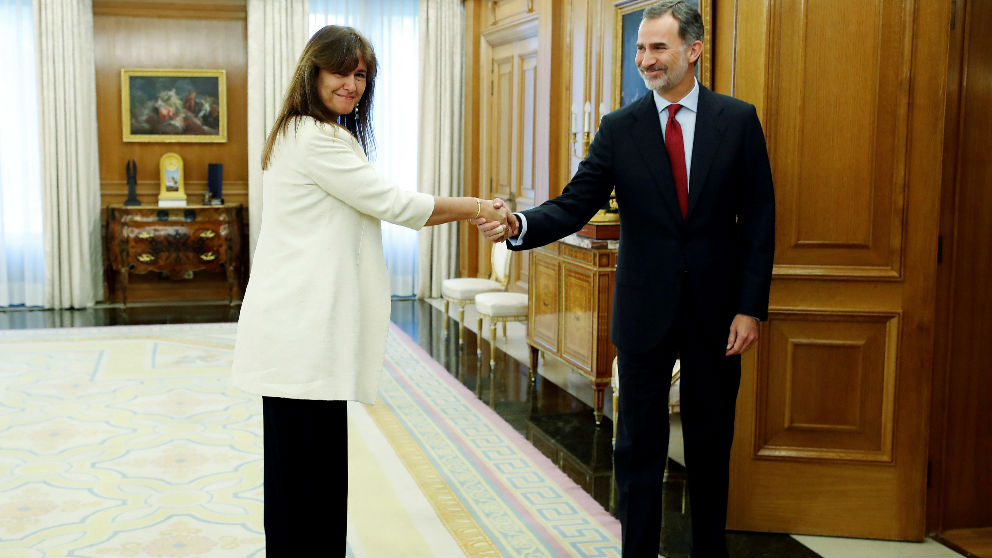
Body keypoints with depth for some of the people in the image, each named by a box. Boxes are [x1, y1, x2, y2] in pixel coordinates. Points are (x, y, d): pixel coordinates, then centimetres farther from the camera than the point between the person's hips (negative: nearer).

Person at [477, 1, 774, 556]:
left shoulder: (739, 120, -1)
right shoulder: (619, 128, 0)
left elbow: (758, 219, -1)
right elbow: (574, 205, -7)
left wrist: (750, 307, -7)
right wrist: (520, 225, -27)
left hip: (716, 311, 0)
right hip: (645, 312, 0)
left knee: (711, 445, 13)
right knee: (639, 447, 8)